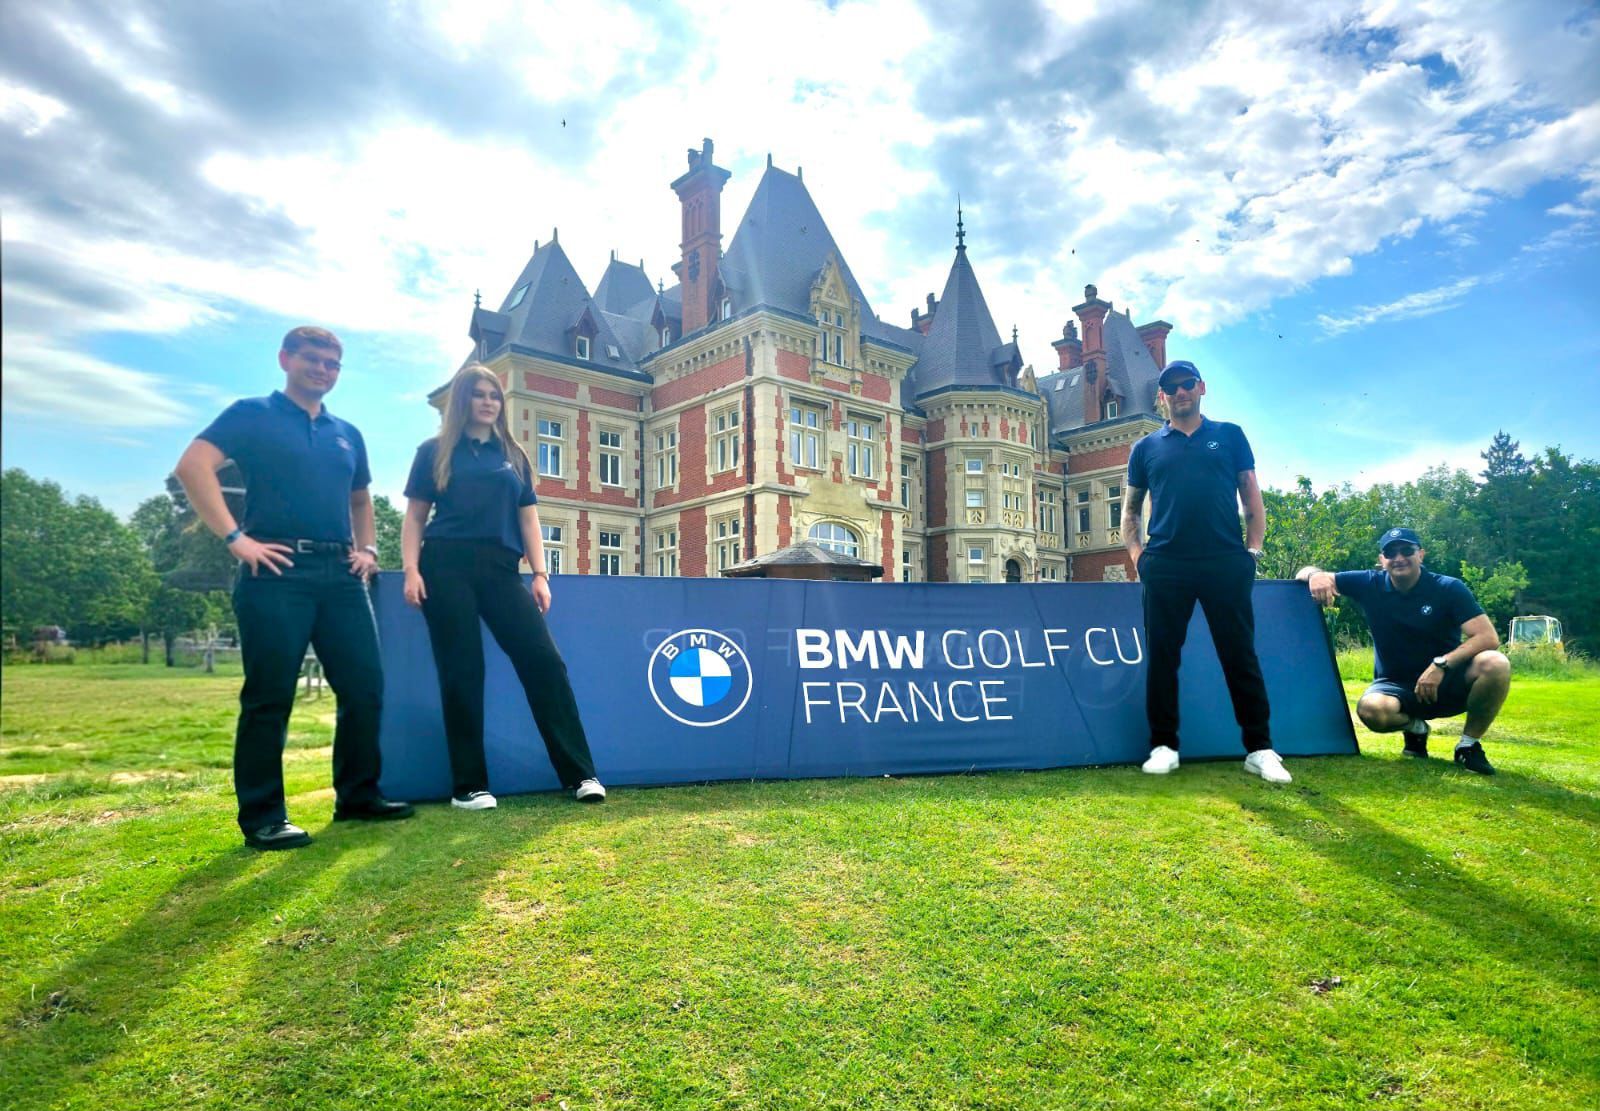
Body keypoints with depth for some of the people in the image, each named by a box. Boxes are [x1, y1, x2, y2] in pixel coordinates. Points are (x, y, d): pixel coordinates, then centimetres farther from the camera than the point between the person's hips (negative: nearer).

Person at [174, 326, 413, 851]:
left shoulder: (347, 434, 20)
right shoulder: (253, 414, 3)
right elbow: (193, 466, -10)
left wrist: (367, 549, 14)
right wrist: (236, 538, -16)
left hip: (339, 574, 6)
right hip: (277, 571, -6)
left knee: (365, 686, 6)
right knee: (270, 695, -2)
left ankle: (357, 796, 19)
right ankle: (262, 817, 7)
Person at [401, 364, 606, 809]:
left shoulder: (514, 456, 18)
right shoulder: (435, 452, 11)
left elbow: (528, 519, 15)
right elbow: (415, 517, 7)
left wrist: (539, 573, 4)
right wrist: (411, 569, -7)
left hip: (500, 568, 2)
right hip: (446, 567, -2)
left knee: (543, 659, -8)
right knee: (461, 673, -2)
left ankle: (579, 773, -3)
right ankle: (469, 785, 9)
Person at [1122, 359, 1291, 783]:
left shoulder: (1229, 435, 13)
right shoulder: (1146, 448, 14)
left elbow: (1251, 495, 11)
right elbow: (1131, 509, 19)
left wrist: (1254, 548, 1)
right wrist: (1136, 553, 5)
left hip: (1226, 562, -1)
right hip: (1165, 566, 1)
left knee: (1240, 655, 1)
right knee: (1162, 656, 3)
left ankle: (1260, 749, 10)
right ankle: (1164, 745, 13)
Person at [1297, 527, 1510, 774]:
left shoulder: (1450, 589, -8)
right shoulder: (1370, 585, -5)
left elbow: (1488, 638, -17)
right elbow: (1303, 574, -3)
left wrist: (1441, 664, -30)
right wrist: (1315, 575, -28)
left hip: (1447, 682, 0)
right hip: (1396, 686, 0)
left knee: (1495, 664, -31)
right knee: (1370, 709, -36)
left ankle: (1469, 744, -6)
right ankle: (1414, 727, 4)